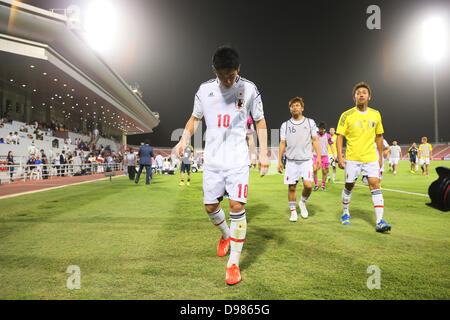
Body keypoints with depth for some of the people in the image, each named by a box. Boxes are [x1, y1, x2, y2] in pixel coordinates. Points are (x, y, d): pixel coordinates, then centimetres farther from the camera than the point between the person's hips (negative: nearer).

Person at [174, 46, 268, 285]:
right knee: (210, 206, 6)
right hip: (212, 159, 3)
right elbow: (195, 117, 16)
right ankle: (225, 234, 40)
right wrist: (184, 139, -1)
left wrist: (263, 153, -3)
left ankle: (234, 263, 4)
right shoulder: (205, 89, 3)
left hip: (238, 159, -2)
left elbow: (260, 121, 5)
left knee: (237, 205, -9)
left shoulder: (249, 89, -2)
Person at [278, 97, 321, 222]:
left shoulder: (310, 122, 7)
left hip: (306, 160, -1)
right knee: (292, 187, 3)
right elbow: (282, 143, 8)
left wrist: (318, 157, 0)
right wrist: (279, 161, 3)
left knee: (308, 185, -15)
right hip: (291, 161, 1)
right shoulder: (285, 125, 7)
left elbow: (315, 140, 8)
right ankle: (293, 211, 18)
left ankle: (303, 202, 15)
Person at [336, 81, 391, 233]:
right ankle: (345, 213, 30)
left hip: (371, 158, 2)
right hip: (352, 158, -2)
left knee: (375, 185, -8)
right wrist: (340, 156, -12)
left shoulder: (376, 114, 7)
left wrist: (380, 156, 15)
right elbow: (339, 137, -4)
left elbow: (379, 136, 16)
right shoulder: (347, 115, -4)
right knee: (349, 186, 7)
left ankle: (380, 222, -7)